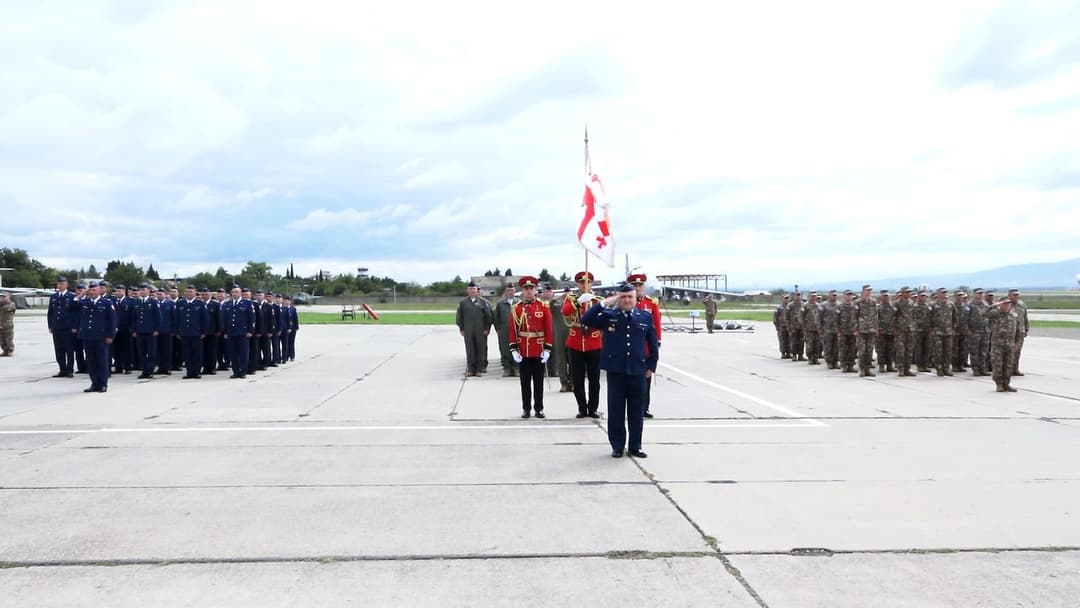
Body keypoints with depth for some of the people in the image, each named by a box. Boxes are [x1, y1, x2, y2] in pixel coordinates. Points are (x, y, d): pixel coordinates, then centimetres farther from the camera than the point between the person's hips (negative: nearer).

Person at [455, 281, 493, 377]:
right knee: (469, 350, 3)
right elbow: (459, 317, 9)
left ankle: (479, 369, 10)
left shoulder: (483, 302, 3)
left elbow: (489, 316, 4)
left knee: (480, 349, 2)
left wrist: (487, 329, 0)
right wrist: (461, 329, 4)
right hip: (468, 331, 1)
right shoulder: (463, 302, 6)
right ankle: (470, 369, 10)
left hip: (480, 331, -1)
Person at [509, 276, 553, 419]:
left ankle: (539, 408, 15)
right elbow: (512, 329, 1)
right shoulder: (515, 308, 1)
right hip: (522, 351, 0)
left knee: (538, 381, 7)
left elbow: (548, 329, -1)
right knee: (525, 382, 7)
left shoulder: (544, 306, 0)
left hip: (539, 351, 0)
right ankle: (526, 408, 15)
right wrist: (513, 349, -6)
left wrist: (547, 348, -6)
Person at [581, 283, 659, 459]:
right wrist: (603, 304, -14)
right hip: (615, 370, -1)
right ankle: (617, 446, 15)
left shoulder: (646, 317, 5)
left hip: (638, 371, 1)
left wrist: (651, 366, 8)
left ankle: (635, 446, 19)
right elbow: (585, 320, -11)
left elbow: (653, 344, 12)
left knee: (637, 411, 8)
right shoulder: (608, 315, 0)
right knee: (616, 410, 4)